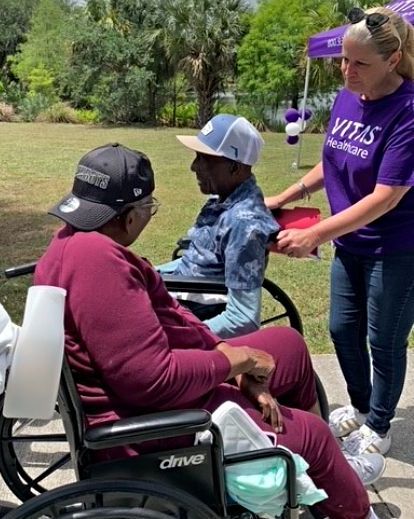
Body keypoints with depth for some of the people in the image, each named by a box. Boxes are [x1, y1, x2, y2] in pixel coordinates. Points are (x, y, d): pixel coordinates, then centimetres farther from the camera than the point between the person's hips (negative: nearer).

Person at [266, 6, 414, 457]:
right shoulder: (346, 98, -2)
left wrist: (314, 236, -30)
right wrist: (282, 199, 5)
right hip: (351, 243, 7)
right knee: (342, 329, 18)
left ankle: (378, 428, 34)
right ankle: (360, 406, 44)